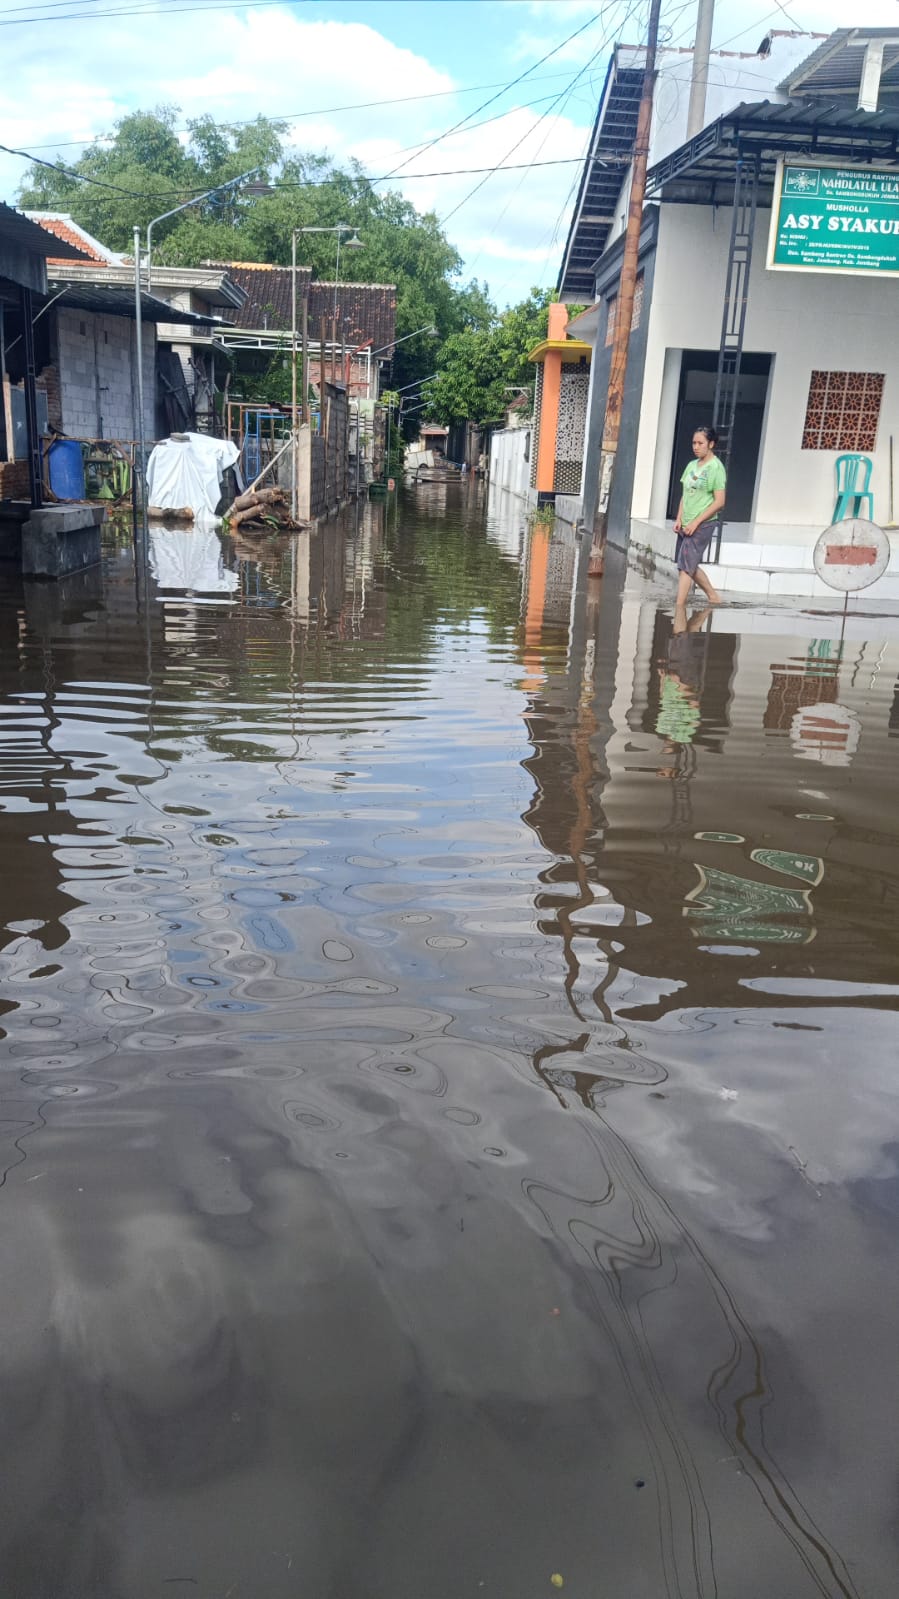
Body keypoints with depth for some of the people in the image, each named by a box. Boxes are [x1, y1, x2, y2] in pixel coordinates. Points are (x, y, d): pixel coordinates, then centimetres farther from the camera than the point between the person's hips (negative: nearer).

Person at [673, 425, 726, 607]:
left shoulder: (716, 468, -9)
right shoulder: (692, 465, 12)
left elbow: (719, 502, -13)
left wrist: (696, 522, -17)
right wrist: (679, 519, 3)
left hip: (703, 524, -8)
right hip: (686, 524, 8)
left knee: (686, 565, -13)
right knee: (690, 566, 14)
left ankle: (679, 606, -11)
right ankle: (713, 596, 29)